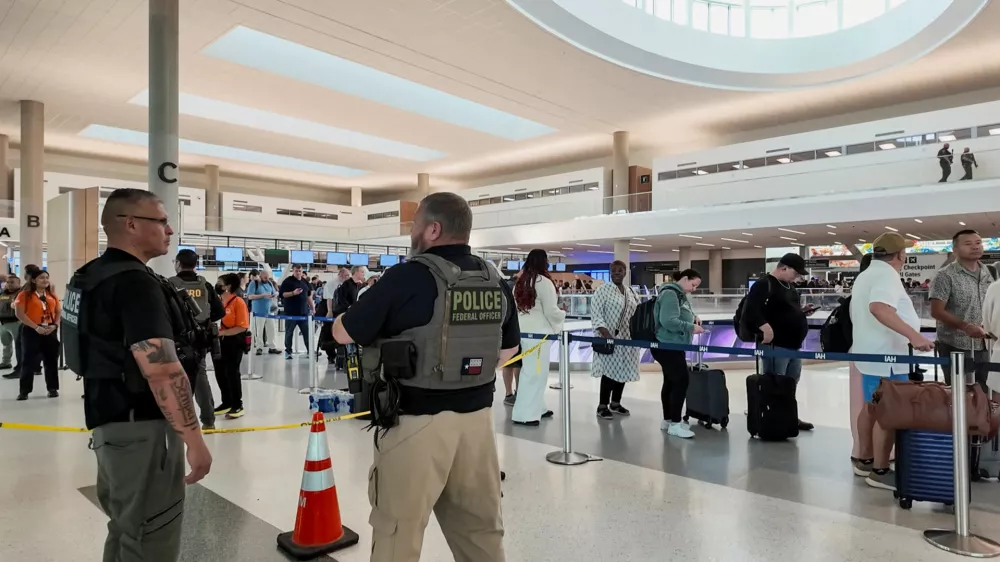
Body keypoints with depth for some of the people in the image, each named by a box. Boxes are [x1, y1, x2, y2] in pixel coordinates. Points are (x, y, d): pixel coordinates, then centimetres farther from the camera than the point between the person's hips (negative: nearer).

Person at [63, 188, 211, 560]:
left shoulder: (89, 276, 11)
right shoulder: (136, 282, -21)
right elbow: (162, 372, -28)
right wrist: (194, 439, -24)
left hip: (109, 419, 10)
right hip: (140, 426, -10)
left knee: (126, 529, 23)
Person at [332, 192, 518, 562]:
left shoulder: (409, 276, -13)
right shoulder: (495, 282, 6)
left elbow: (343, 334, -5)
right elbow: (509, 348, 17)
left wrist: (343, 317, 16)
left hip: (416, 422, -6)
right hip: (477, 418, 6)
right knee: (481, 527, 17)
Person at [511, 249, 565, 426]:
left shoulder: (520, 282, 11)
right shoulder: (544, 282, -12)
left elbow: (515, 307, 15)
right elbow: (551, 311, -11)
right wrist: (563, 313, 8)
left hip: (523, 331, 8)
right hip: (538, 333, -8)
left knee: (531, 371, 15)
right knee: (535, 372, -3)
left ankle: (536, 408, 22)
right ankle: (524, 414, -1)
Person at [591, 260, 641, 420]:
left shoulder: (632, 292, 14)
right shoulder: (603, 290, -5)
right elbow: (595, 313, -12)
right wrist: (605, 332, -22)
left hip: (627, 338, 6)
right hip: (609, 338, -6)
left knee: (623, 371, 10)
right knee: (609, 371, -5)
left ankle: (615, 403, 24)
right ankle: (602, 406, 6)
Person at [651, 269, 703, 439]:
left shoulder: (681, 295, 14)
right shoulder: (670, 294, -18)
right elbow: (668, 321, -27)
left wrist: (693, 318, 5)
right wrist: (691, 327, -22)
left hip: (673, 346, 11)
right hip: (666, 346, -11)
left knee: (671, 381, 14)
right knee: (682, 381, -10)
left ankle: (667, 420, 24)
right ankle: (675, 424, -3)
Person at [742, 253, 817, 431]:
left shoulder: (790, 286, 15)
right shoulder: (764, 285, -14)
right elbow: (750, 310, -25)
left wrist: (802, 311, 11)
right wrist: (764, 326, -34)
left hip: (794, 345, 10)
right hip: (776, 346, -10)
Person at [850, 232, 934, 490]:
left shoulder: (865, 275, 16)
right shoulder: (886, 275, -16)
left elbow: (858, 314, 25)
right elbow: (879, 308, -36)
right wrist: (913, 335, -42)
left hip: (870, 353, 10)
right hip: (886, 357, -10)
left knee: (872, 408, 17)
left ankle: (865, 460, 25)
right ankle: (880, 471, 1)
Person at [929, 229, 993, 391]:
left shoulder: (987, 273, 10)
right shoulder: (946, 275, -10)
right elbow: (936, 311, -14)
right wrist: (965, 326, -23)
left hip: (983, 347, 6)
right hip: (956, 348, -6)